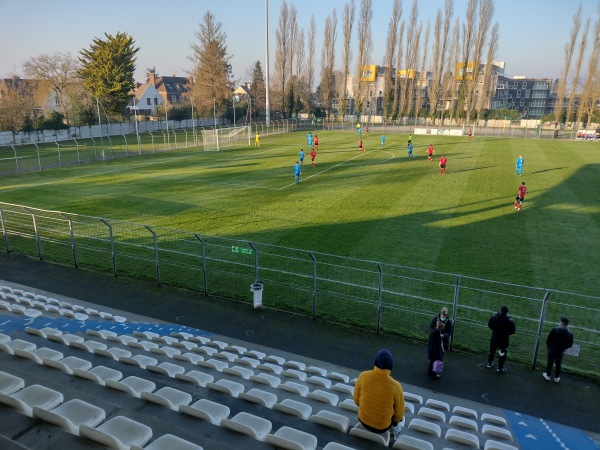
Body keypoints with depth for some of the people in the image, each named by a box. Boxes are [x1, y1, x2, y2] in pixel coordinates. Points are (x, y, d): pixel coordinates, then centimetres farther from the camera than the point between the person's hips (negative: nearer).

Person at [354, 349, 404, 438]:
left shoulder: (363, 376, -21)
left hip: (363, 421, 2)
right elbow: (399, 414, -11)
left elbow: (356, 400, -5)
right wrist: (395, 423, 12)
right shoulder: (396, 386, -27)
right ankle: (394, 427, 32)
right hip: (382, 427, -2)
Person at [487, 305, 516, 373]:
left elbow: (489, 325, -1)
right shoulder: (509, 321, -25)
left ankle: (490, 364, 40)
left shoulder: (494, 317, -14)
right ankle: (500, 368, 25)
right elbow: (512, 331, -17)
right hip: (504, 340, -3)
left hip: (494, 338, 4)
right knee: (502, 353, 15)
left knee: (492, 350, 23)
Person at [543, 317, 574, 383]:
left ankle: (548, 376, 32)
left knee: (550, 363, 17)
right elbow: (570, 345, -6)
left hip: (552, 350, -1)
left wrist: (549, 347, 5)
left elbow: (548, 340, -16)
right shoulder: (569, 334, -17)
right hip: (560, 352, 2)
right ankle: (556, 378, 33)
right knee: (558, 365, 19)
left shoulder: (554, 330, -23)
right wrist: (563, 347, 14)